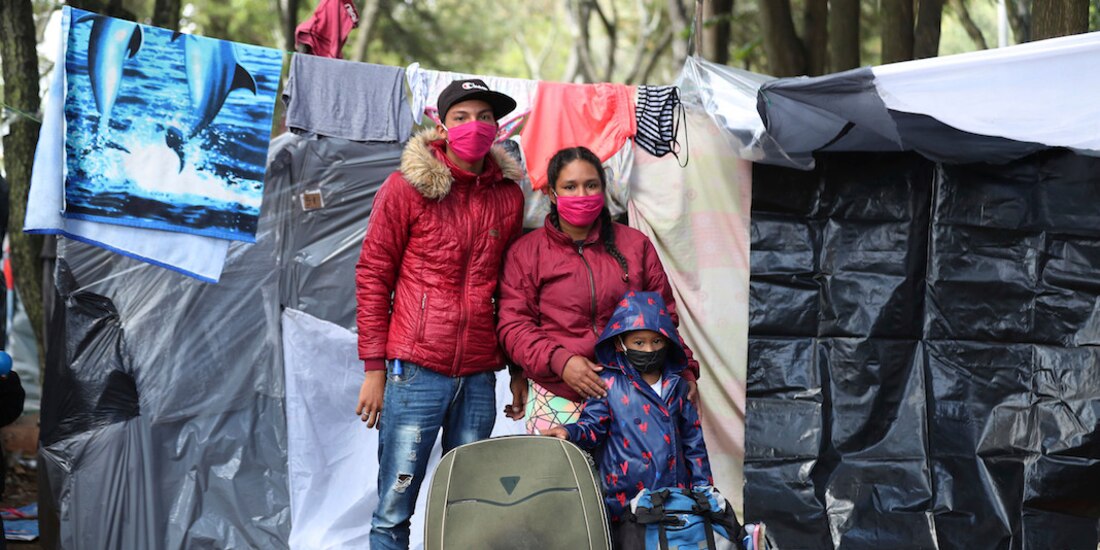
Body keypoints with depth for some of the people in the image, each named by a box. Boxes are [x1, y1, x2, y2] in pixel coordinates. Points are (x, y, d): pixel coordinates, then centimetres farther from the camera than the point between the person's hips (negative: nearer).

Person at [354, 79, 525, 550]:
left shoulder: (508, 195, 11)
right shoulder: (406, 186, 0)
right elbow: (372, 277, 1)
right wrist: (375, 369, -4)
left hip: (478, 377, 4)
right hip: (416, 370, -4)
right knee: (394, 510, -4)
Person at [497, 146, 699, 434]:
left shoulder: (636, 245, 16)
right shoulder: (526, 251, 8)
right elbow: (513, 324, 1)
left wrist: (684, 370, 5)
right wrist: (559, 360, -14)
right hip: (555, 397, -1)